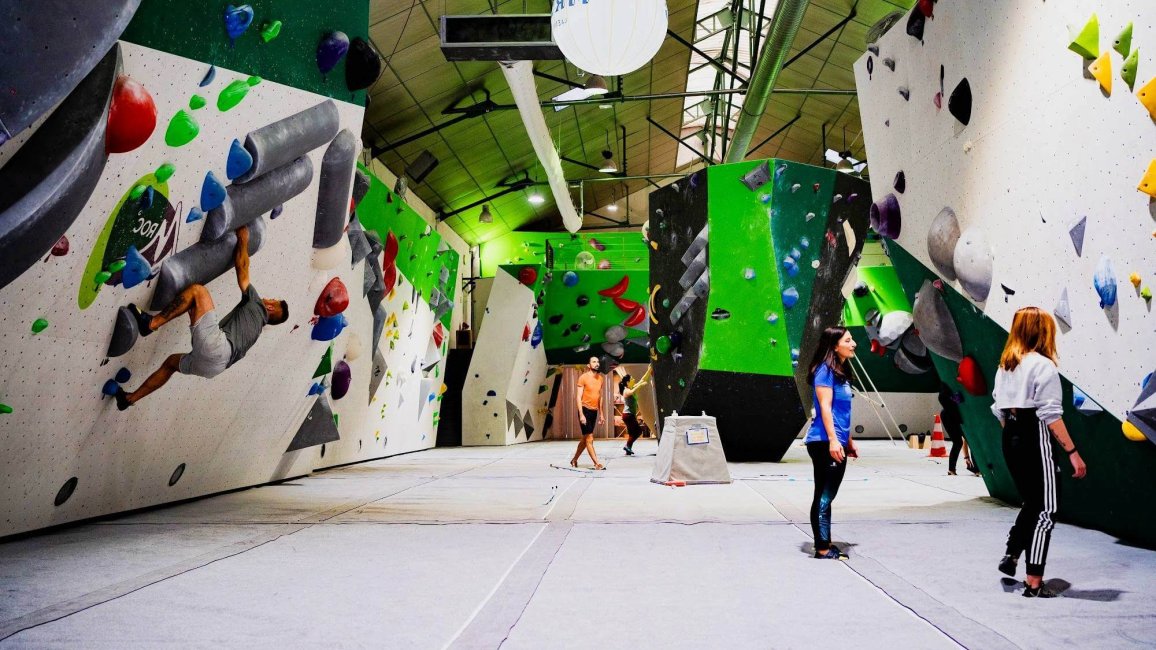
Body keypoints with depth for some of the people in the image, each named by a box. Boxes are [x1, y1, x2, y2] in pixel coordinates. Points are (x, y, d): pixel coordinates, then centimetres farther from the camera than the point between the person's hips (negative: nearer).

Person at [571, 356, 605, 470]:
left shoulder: (600, 378, 10)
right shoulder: (583, 378, -9)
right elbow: (579, 397, -11)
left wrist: (601, 414, 16)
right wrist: (581, 414, -18)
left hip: (594, 411, 7)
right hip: (585, 410, -7)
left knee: (585, 439, 14)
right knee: (589, 438, -5)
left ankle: (574, 460, 28)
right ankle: (597, 464, -3)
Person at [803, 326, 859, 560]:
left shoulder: (841, 372, 17)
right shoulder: (825, 370, -11)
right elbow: (825, 407, -17)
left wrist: (849, 442, 22)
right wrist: (832, 439, -23)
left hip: (837, 444, 10)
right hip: (824, 442, -10)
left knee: (827, 496, 14)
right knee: (824, 496, -6)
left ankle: (825, 543, 21)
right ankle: (822, 548, -2)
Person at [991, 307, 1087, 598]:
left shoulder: (1004, 365, 11)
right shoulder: (1043, 366, -11)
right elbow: (1051, 415, -16)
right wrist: (1072, 452, -14)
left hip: (1010, 441, 7)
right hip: (1035, 441, -7)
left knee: (1032, 503, 23)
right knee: (1045, 510, 0)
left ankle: (1011, 555, 19)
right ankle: (1034, 583, 2)